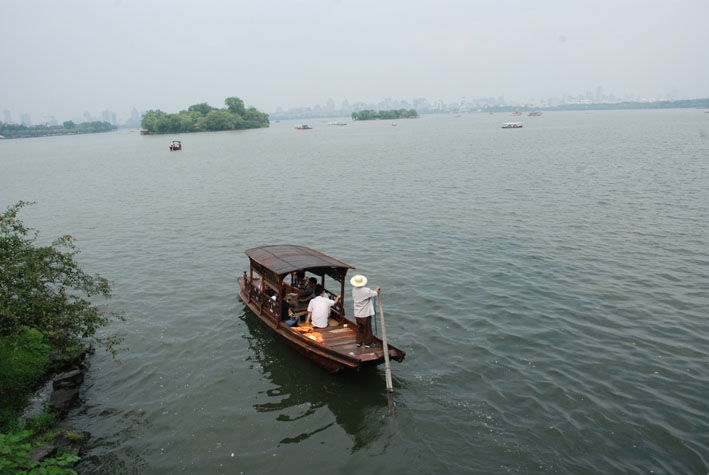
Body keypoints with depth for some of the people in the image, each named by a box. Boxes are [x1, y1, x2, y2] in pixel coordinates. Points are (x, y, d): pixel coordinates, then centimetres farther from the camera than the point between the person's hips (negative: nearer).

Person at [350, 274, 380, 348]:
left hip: (357, 314, 5)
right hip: (365, 314, -5)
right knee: (367, 329, 12)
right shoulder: (366, 290, -25)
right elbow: (375, 293, -12)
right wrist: (377, 289, 12)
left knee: (359, 328, 22)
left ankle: (359, 342, 28)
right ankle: (368, 343, 22)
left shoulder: (354, 290, -7)